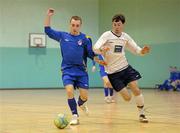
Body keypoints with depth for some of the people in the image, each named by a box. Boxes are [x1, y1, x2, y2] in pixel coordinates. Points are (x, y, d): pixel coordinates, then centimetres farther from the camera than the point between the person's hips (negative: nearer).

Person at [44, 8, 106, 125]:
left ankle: (81, 103, 35)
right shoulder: (62, 36, 5)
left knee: (84, 95, -4)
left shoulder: (85, 38, 1)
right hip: (67, 70, 0)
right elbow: (48, 31, 6)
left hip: (81, 71, 0)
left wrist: (98, 60, -18)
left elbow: (91, 54, 0)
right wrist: (48, 16, -4)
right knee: (69, 91, -21)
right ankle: (75, 116, -6)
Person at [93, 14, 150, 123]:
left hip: (125, 67, 4)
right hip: (113, 72, -4)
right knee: (127, 97, -8)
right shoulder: (107, 35, -9)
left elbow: (136, 49, 10)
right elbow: (95, 48, -21)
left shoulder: (125, 37, 5)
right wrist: (102, 50, -45)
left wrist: (143, 51, -13)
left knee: (136, 89, -10)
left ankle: (142, 114, 7)